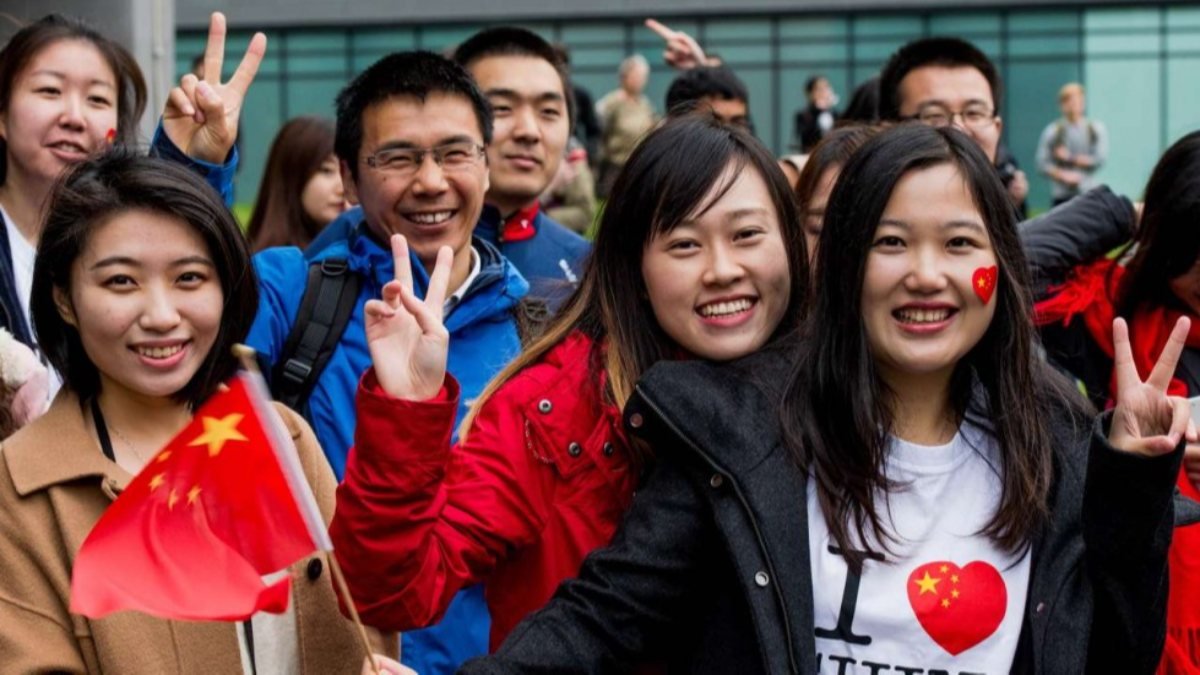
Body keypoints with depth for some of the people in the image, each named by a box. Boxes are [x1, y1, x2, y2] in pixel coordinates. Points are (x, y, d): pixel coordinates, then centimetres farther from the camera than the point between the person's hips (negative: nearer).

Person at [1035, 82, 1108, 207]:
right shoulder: (1053, 131, 1)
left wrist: (1070, 158, -6)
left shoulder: (1096, 129, 5)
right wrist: (1063, 175, -16)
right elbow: (1042, 163, -3)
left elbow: (1100, 160, -3)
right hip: (1062, 195, -1)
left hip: (1088, 193, 1)